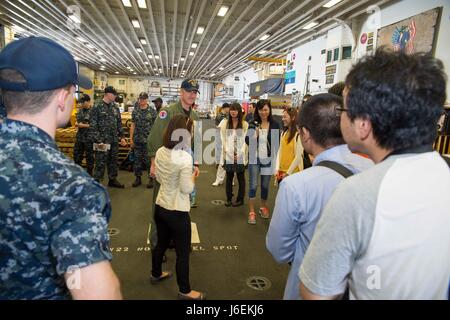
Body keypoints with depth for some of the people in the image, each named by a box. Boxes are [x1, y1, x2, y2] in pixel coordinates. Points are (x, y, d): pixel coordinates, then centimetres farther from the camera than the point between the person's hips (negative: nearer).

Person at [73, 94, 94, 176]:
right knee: (76, 155, 15)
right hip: (79, 136, 7)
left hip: (89, 137, -7)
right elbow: (77, 121, 20)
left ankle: (89, 174, 17)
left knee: (89, 156, 4)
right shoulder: (80, 110, 11)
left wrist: (84, 125, -16)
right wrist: (76, 123, -2)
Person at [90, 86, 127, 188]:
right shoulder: (97, 107, -9)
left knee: (113, 161, 14)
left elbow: (119, 123, 15)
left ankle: (113, 180, 27)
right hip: (102, 140, -6)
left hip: (114, 140, 6)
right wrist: (98, 140, -16)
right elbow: (93, 126, -12)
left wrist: (122, 137, 10)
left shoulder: (115, 107, 10)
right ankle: (96, 182, 8)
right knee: (101, 163, -2)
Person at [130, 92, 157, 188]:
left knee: (149, 159, 1)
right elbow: (133, 125, 9)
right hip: (137, 140, 4)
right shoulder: (135, 111, 7)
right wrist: (131, 138, 5)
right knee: (137, 159, 9)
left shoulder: (152, 111, -2)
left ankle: (151, 178, 11)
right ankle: (138, 178, 20)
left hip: (148, 140, -3)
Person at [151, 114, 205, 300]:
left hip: (160, 207, 7)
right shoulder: (185, 157, -25)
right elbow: (187, 189, -20)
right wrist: (193, 177, -3)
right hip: (177, 212, -7)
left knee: (161, 243, 27)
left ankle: (156, 274, 49)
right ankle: (185, 291, 26)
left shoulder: (160, 152, -2)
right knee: (183, 252, 10)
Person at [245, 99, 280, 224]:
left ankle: (263, 207, 35)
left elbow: (277, 143, 2)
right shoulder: (253, 124, -4)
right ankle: (251, 212, 12)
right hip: (254, 159, -1)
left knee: (265, 186, 14)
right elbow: (247, 141, -6)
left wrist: (277, 160, 1)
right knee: (253, 185, 1)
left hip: (268, 160, 1)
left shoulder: (275, 124, -3)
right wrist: (254, 135, -26)